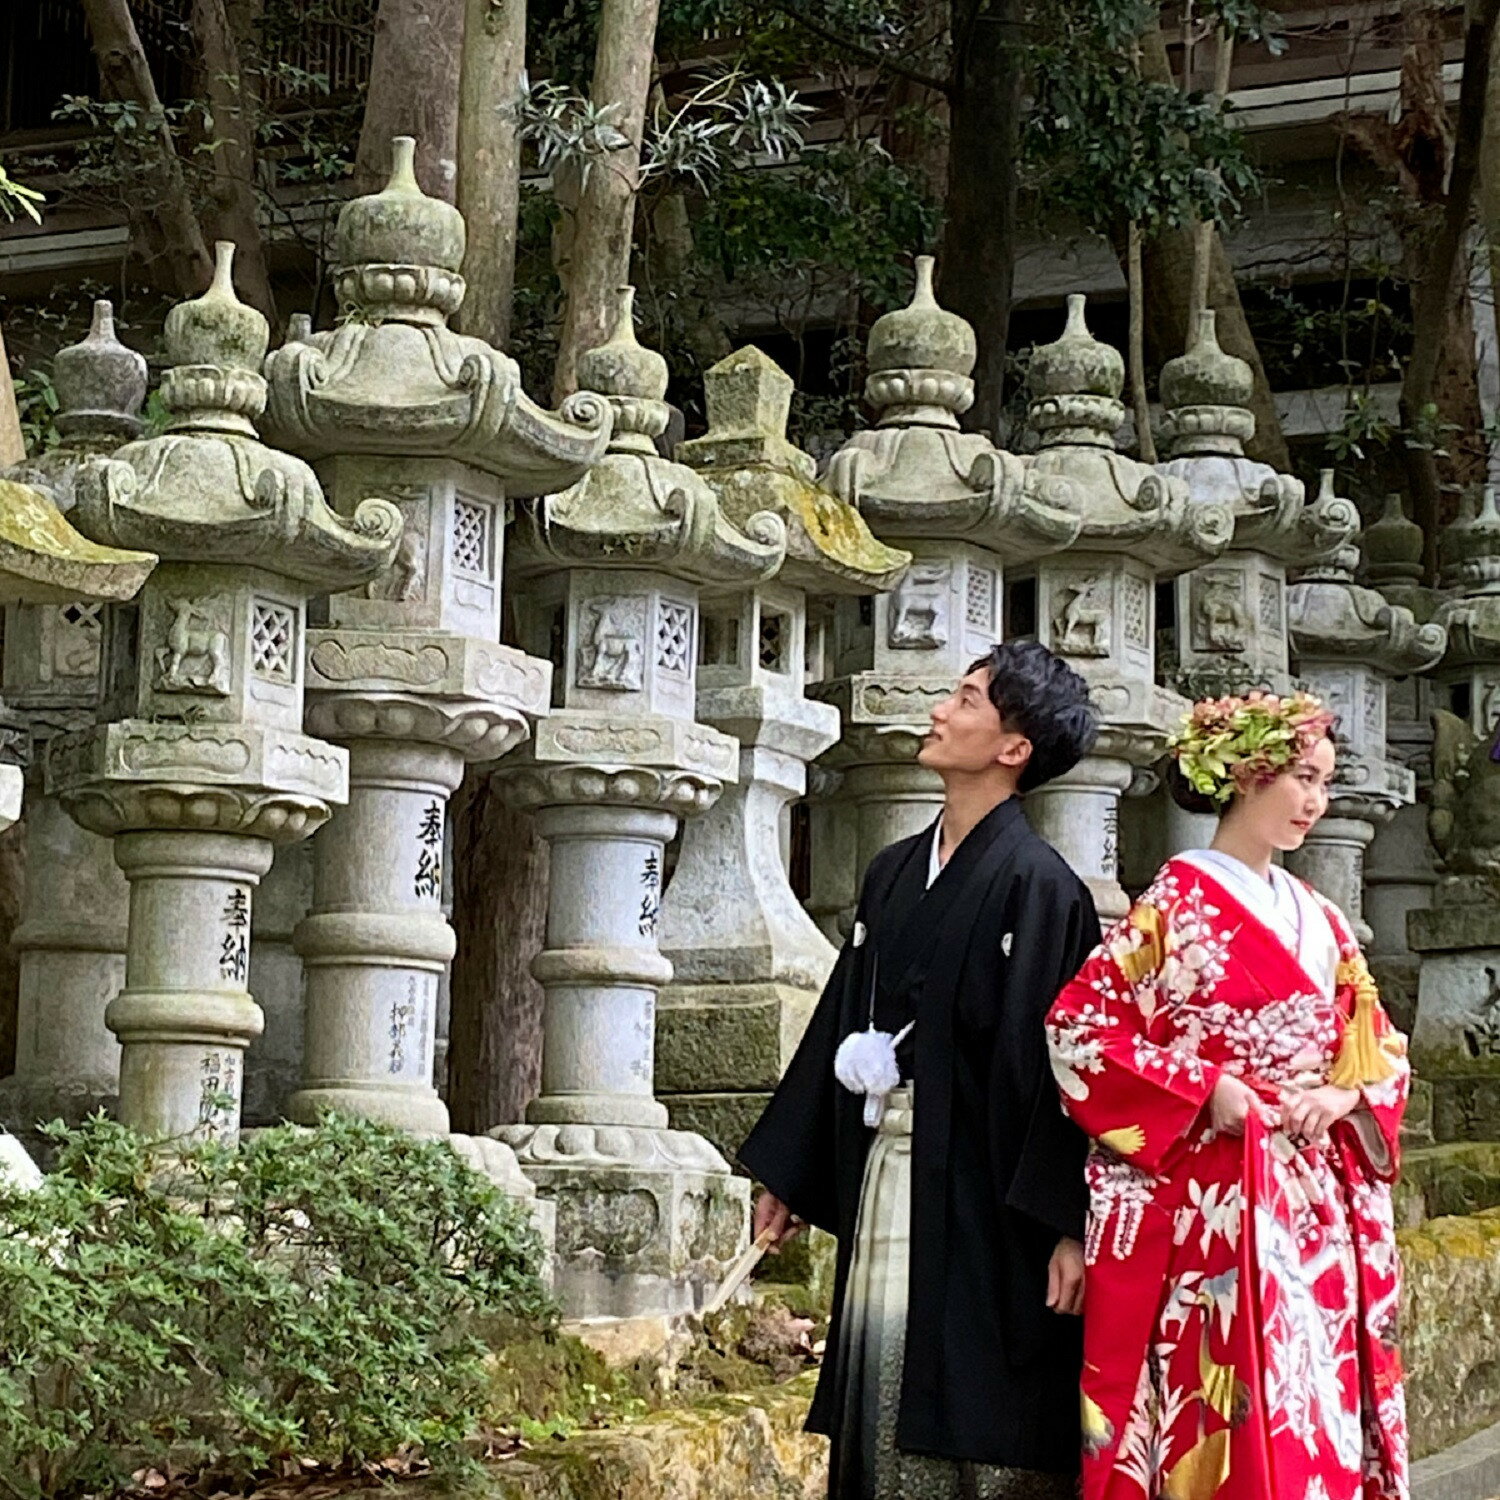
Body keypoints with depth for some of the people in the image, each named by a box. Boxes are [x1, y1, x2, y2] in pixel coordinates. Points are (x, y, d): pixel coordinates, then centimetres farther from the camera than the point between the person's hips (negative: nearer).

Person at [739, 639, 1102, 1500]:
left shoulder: (1037, 885, -9)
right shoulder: (893, 872, 13)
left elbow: (1062, 1055, -15)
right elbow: (844, 1022, 19)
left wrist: (1069, 1226, -20)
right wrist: (788, 1173, 20)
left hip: (977, 1187, -7)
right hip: (881, 1173, 7)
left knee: (978, 1426, -4)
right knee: (883, 1391, 8)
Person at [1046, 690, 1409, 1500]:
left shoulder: (1318, 920, 15)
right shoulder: (1177, 904, -4)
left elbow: (1379, 1047, 18)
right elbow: (1078, 1025, -10)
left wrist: (1343, 1097, -4)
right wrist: (1207, 1088, -16)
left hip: (1316, 1212, 6)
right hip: (1210, 1206, -6)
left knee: (1317, 1415, 5)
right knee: (1231, 1428, -8)